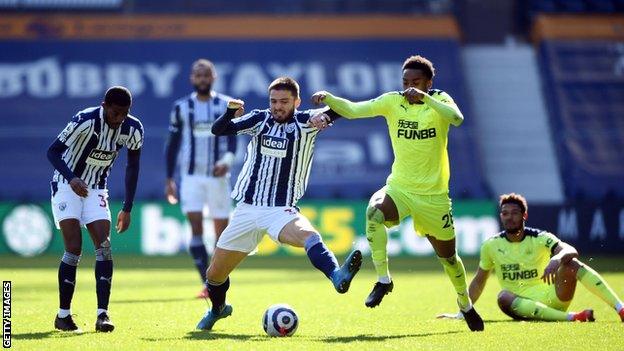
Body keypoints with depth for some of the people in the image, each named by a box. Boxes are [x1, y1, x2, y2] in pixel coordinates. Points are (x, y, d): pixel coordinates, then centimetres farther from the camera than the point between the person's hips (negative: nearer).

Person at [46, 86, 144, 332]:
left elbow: (132, 167, 4)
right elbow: (53, 151, -22)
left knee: (104, 246, -11)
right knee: (74, 249, -14)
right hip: (67, 185, -4)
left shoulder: (133, 130, -10)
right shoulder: (85, 121, -25)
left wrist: (127, 209, 3)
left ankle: (102, 314, -13)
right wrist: (72, 179, -38)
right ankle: (63, 315, -6)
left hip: (95, 190, 4)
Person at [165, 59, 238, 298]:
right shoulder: (182, 107, 5)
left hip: (218, 176, 0)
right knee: (196, 227, -13)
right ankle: (207, 284, -15)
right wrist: (169, 178, 8)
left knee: (221, 229, 2)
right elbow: (173, 143, 10)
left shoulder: (227, 105, 3)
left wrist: (227, 160, -23)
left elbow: (233, 138, -2)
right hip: (191, 177, 0)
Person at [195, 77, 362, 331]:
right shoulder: (260, 119, 5)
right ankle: (218, 309, 40)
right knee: (215, 274, 10)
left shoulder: (304, 122, -1)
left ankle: (337, 277, -59)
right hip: (247, 210, 3)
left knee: (308, 235, -37)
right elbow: (218, 130, -2)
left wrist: (325, 115, -33)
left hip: (282, 211, -3)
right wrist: (230, 111, -22)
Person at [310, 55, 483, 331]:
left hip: (434, 194, 0)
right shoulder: (392, 101, -3)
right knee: (374, 212, -33)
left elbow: (457, 118, -28)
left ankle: (465, 303, 42)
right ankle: (383, 279, -18)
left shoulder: (440, 100, -6)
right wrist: (327, 98, -29)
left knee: (447, 256, 12)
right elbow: (353, 110, -11)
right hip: (399, 188, 0)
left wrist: (425, 98, -40)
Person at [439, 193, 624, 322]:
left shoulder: (540, 238, -1)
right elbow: (479, 282, 19)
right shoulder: (491, 245, 7)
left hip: (551, 300, -1)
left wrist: (557, 259, -43)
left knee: (570, 264, -26)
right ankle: (571, 317, -44)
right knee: (503, 297, -35)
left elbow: (571, 251, -20)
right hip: (521, 307, 1)